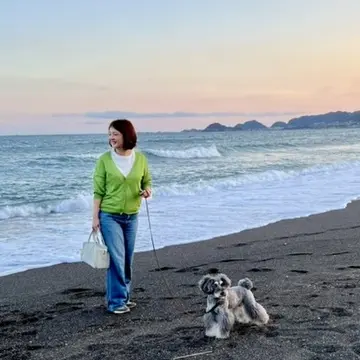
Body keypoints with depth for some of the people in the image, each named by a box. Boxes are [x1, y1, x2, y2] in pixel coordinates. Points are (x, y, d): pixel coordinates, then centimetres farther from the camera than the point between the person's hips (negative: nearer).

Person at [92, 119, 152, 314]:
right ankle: (116, 301, 3)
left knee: (127, 259, 12)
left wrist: (147, 190, -10)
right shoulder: (104, 159, -6)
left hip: (131, 217, 4)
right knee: (116, 258, -7)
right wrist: (95, 217, -8)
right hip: (109, 216, -3)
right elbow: (98, 191, -5)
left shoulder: (140, 158, 0)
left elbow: (147, 181, 13)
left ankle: (123, 296, 26)